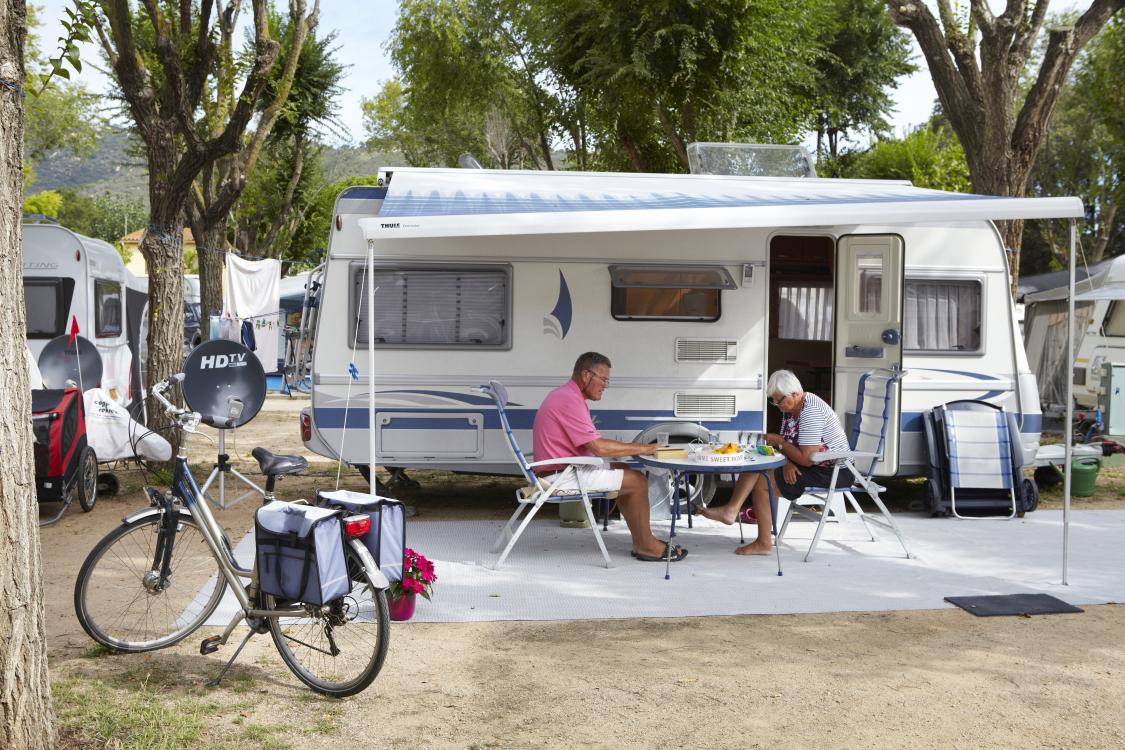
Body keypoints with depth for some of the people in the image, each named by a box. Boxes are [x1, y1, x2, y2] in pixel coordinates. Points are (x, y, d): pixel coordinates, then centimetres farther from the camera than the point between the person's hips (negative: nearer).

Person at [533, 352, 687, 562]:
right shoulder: (569, 400, -20)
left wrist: (635, 447, 5)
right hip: (562, 477, -11)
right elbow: (598, 447, -23)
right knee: (637, 481, -8)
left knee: (625, 472, 18)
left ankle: (640, 541, 16)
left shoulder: (567, 395, 15)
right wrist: (641, 449, -15)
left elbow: (594, 444, 14)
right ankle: (646, 546, 3)